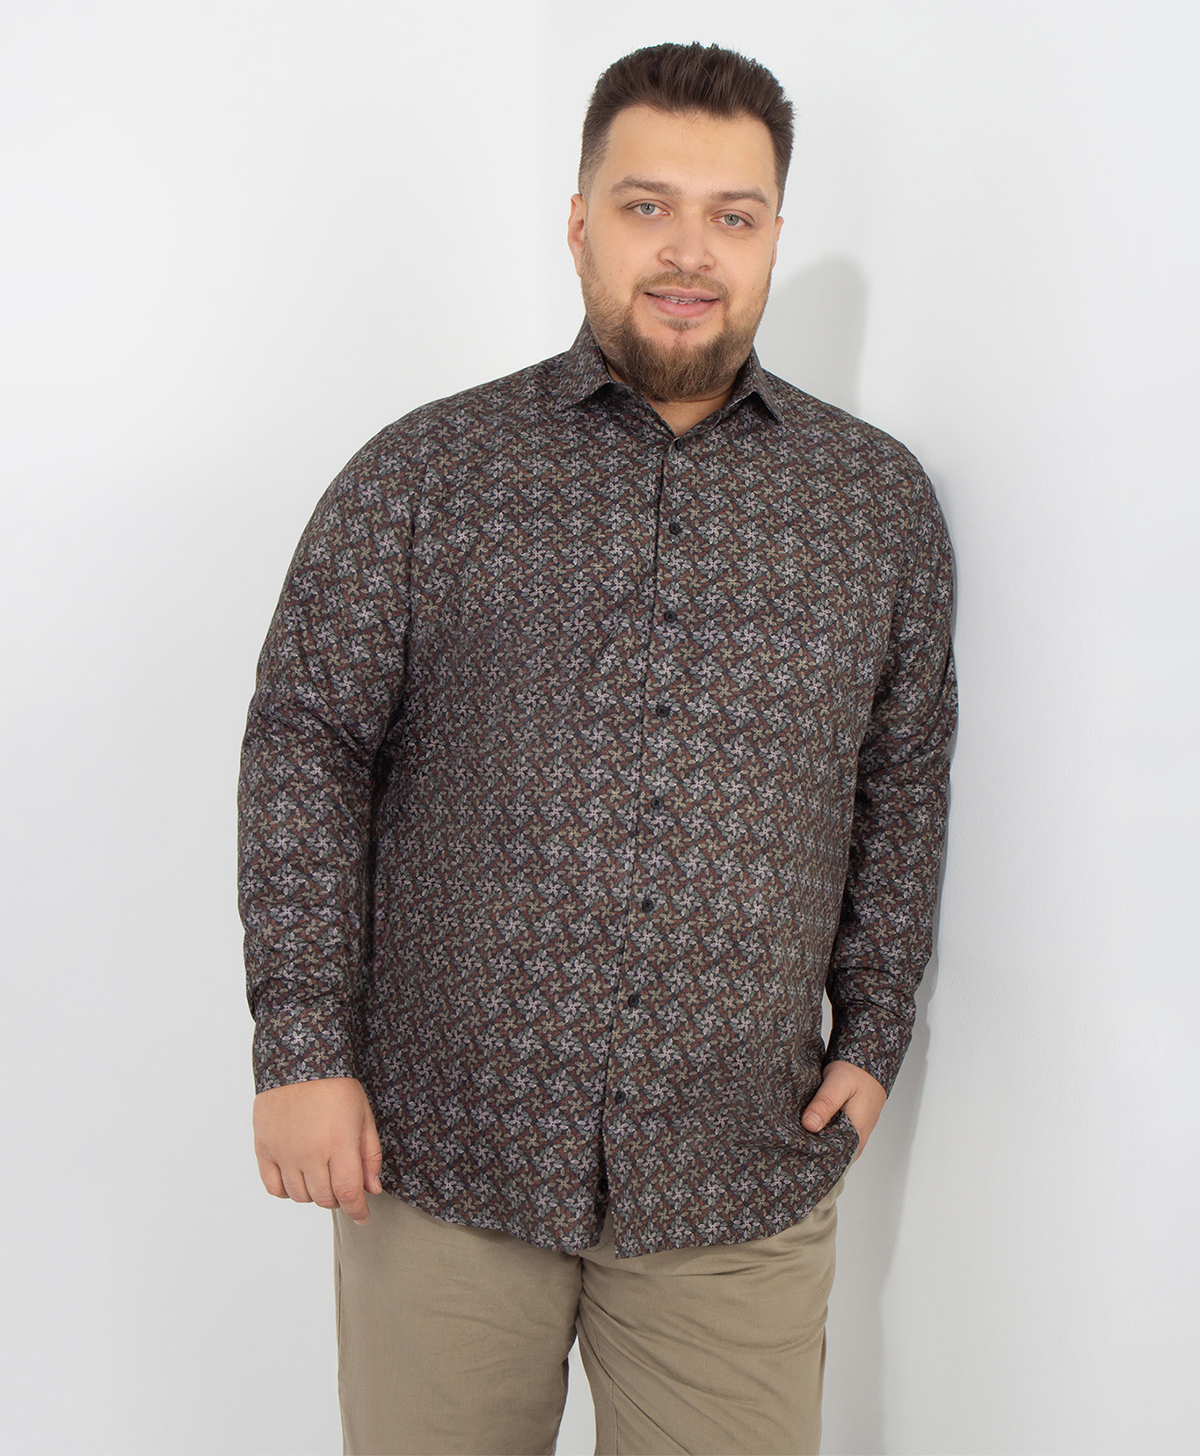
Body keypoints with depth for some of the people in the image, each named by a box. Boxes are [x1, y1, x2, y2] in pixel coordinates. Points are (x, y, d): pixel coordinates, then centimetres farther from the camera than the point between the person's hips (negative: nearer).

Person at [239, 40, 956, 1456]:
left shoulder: (880, 499, 7)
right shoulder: (422, 473, 0)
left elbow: (903, 778, 13)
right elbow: (306, 743, -1)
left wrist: (873, 1031, 8)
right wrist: (303, 1047, -6)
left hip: (741, 1182, 2)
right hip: (438, 1155, -1)